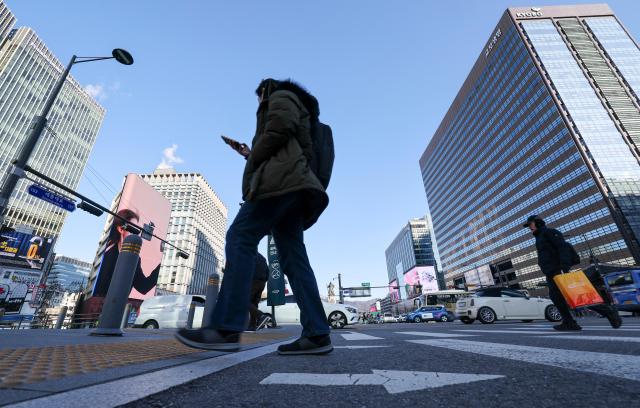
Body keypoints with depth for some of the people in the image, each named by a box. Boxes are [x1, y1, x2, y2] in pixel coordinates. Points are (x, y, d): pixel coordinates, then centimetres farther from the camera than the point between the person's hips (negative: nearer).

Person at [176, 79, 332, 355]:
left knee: (240, 239, -15)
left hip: (280, 178, -9)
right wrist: (252, 155, 30)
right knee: (293, 258, -4)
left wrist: (254, 158, 2)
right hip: (289, 185, 9)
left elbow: (279, 128, -6)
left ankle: (226, 329, -20)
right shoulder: (294, 112, 41)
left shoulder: (282, 97, 17)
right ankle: (317, 334, -9)